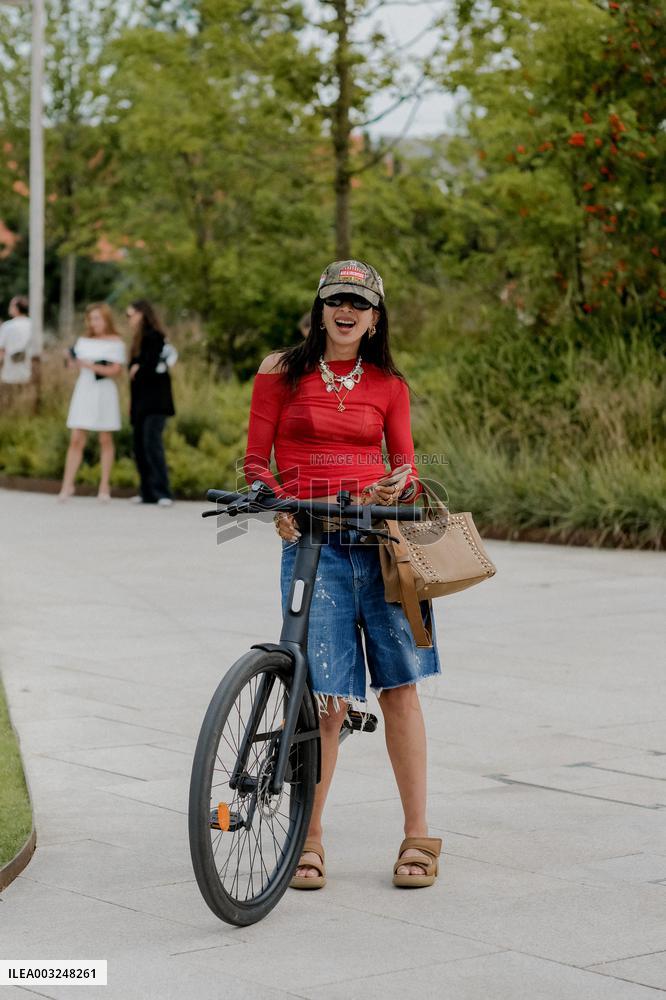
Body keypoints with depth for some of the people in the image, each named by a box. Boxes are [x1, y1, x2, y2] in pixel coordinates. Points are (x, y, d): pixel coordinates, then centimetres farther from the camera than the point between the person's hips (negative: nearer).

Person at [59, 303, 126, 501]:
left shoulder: (115, 342, -1)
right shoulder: (84, 340, 11)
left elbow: (115, 371, -9)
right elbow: (73, 362, 15)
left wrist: (91, 365, -16)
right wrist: (72, 361, -7)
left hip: (104, 392, -3)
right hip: (84, 390, 3)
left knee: (105, 440, 3)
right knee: (76, 440, -3)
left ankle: (104, 486, 10)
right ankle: (67, 485, -3)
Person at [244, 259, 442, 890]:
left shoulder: (388, 385, 12)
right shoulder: (281, 371, 7)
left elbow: (405, 462, 13)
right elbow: (255, 461, 7)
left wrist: (400, 486, -10)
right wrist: (279, 504, -12)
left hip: (381, 535, 2)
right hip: (311, 541, -2)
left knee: (399, 685, -1)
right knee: (327, 697, -7)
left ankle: (417, 835, 9)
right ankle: (310, 839, 8)